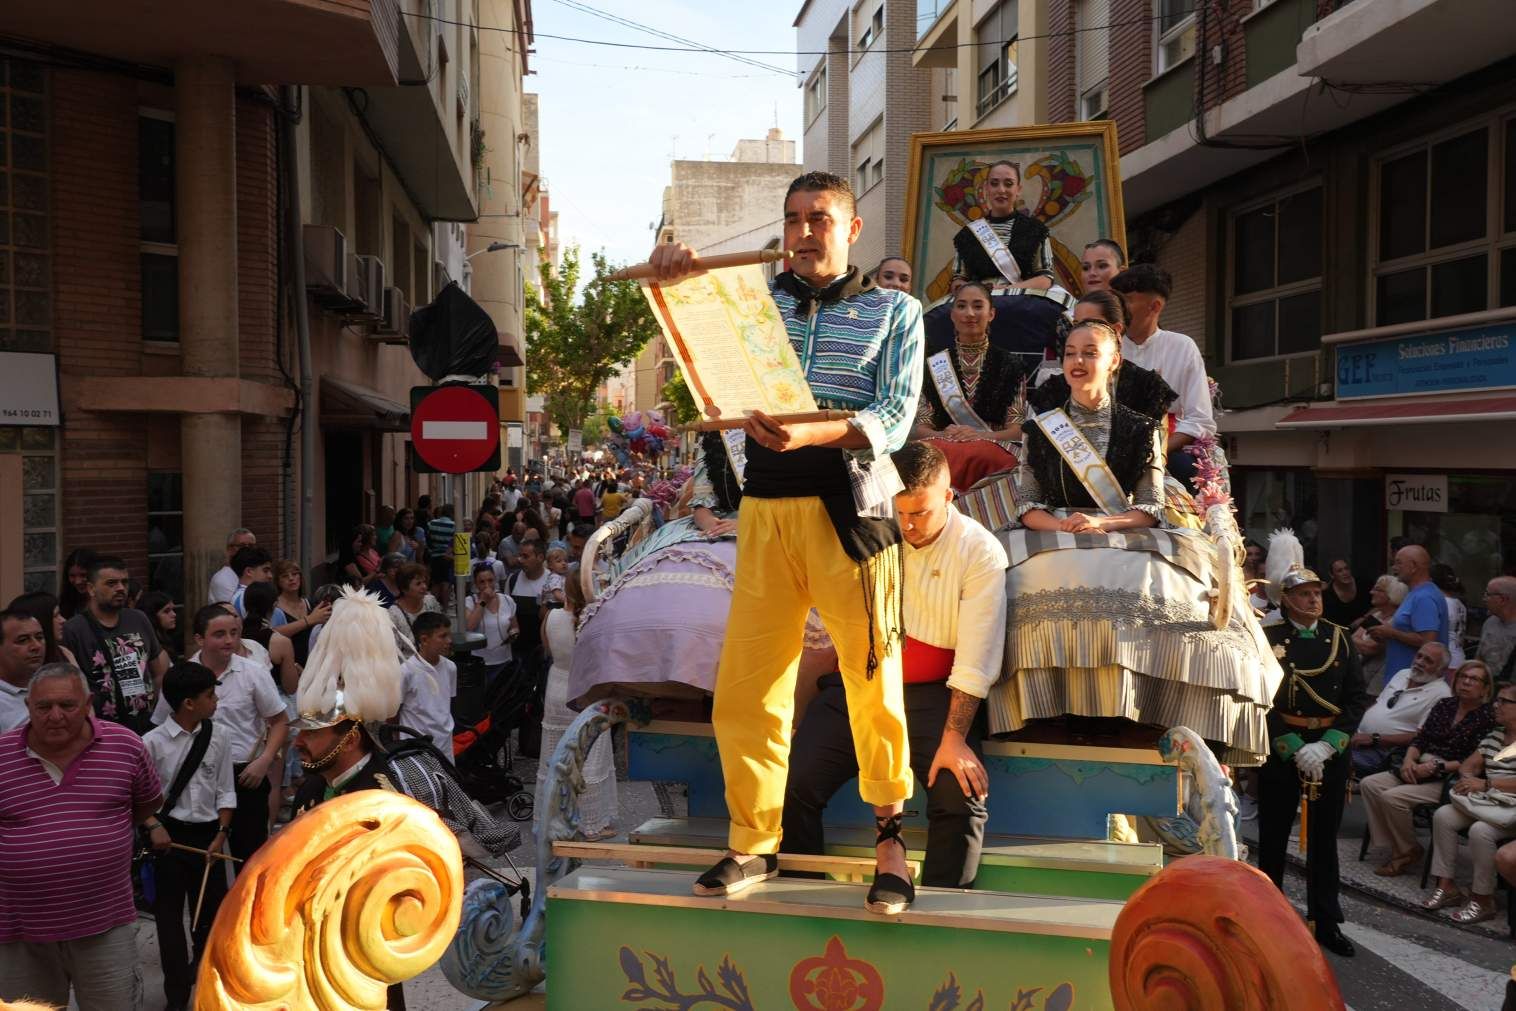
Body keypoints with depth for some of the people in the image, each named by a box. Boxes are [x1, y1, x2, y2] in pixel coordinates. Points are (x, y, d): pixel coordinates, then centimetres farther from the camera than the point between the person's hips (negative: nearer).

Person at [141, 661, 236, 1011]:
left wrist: (221, 833, -5)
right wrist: (154, 826, -16)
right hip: (169, 835, -2)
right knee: (169, 914, 4)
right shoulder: (153, 742, -11)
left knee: (212, 909, 14)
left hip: (207, 834, 3)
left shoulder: (217, 740, -3)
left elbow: (225, 792, 2)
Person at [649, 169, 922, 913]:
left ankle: (889, 835, 16)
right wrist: (672, 271, -7)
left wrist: (811, 432, -22)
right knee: (746, 682, 1)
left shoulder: (895, 311, 8)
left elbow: (894, 420, -3)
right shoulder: (756, 297, 16)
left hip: (849, 509, -2)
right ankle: (754, 841, 14)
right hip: (766, 509, 3)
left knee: (872, 676, -1)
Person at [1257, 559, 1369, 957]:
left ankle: (1326, 923, 19)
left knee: (1324, 837, 10)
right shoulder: (1267, 639, -5)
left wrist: (1326, 746, -9)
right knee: (1273, 836, 7)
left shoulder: (1339, 639, 6)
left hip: (1332, 749, 3)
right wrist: (1296, 749, -16)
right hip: (1279, 750, -3)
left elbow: (1357, 699, 3)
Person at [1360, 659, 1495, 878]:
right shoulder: (1444, 705, 13)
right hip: (1419, 769, 7)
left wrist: (1436, 767, -19)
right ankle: (1393, 847, -8)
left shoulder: (1487, 716, -6)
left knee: (1392, 797, -26)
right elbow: (1420, 738, 11)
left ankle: (1409, 851, -4)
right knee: (1369, 784, -12)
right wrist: (1409, 759, -9)